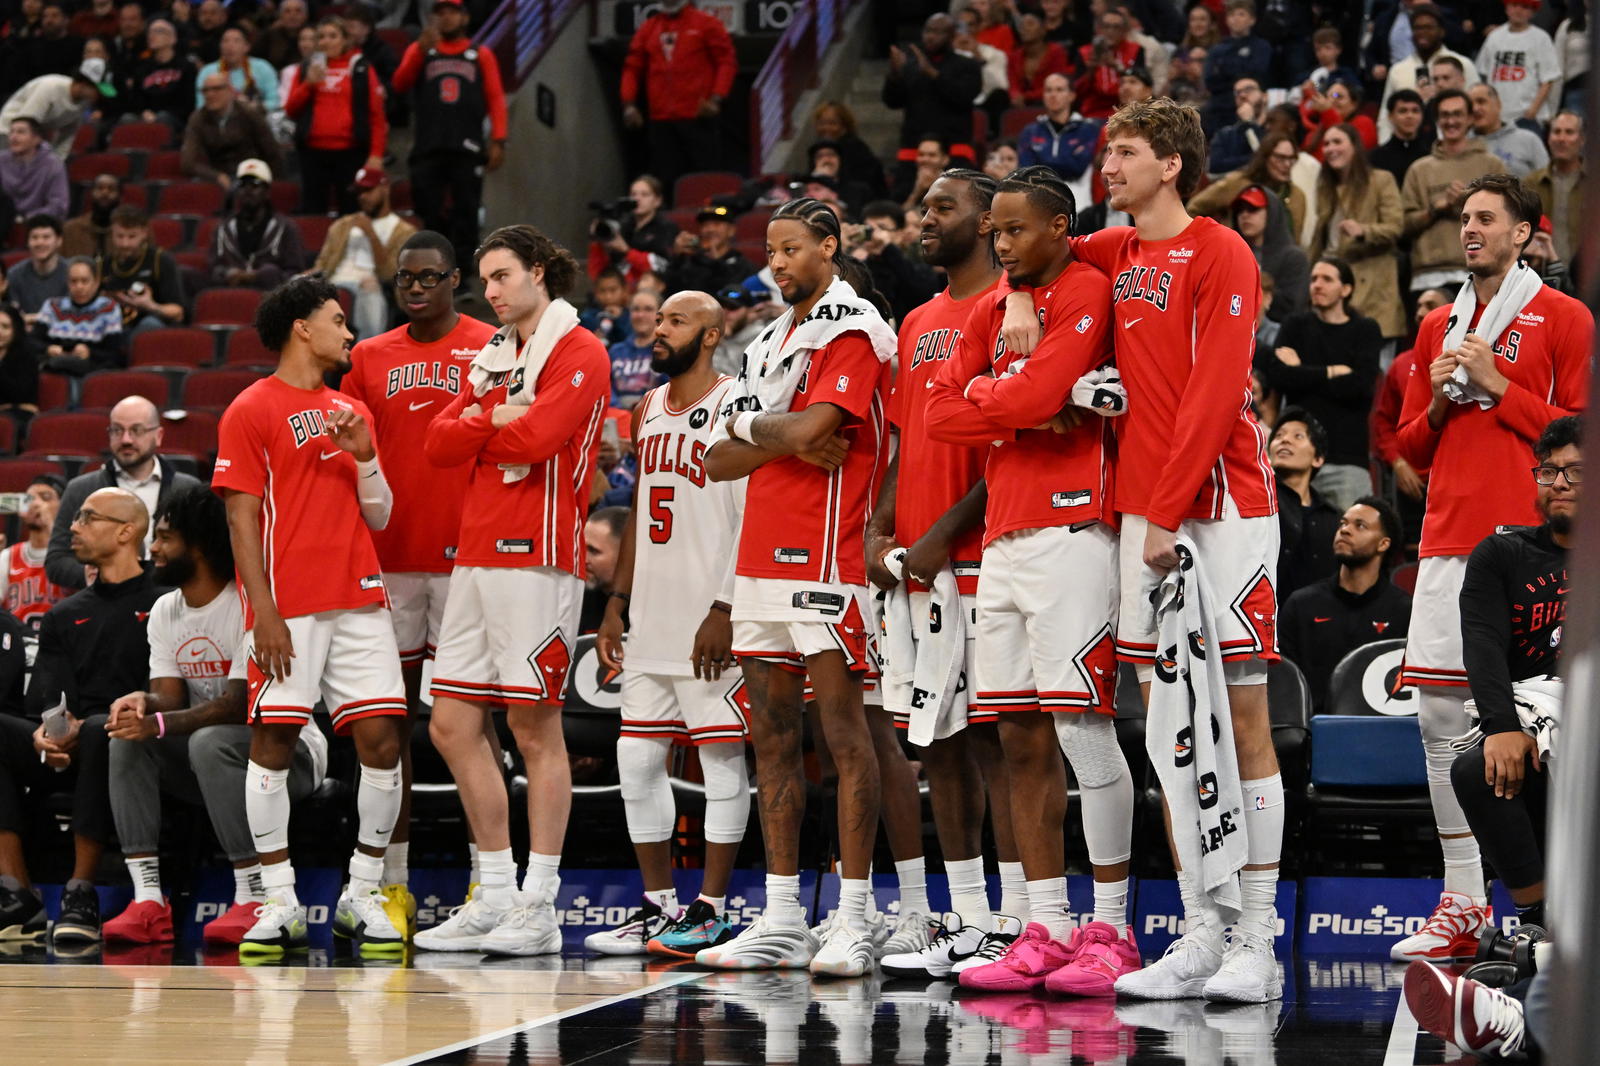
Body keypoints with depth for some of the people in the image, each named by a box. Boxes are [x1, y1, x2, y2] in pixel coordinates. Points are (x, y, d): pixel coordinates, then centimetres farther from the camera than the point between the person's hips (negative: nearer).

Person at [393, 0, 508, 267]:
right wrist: (422, 49, -13)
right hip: (427, 150, 0)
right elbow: (400, 84, 1)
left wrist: (498, 141, -5)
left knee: (465, 213, -5)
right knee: (429, 215, -3)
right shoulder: (419, 50, 16)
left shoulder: (481, 55, 15)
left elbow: (496, 99, 8)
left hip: (467, 151, 0)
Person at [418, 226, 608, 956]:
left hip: (536, 559, -8)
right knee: (452, 726, 6)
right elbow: (440, 443, 11)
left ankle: (539, 907, -3)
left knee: (536, 729, -6)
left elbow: (536, 439, -17)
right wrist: (497, 421, -6)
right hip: (475, 558, 8)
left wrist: (479, 427, 0)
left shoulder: (578, 353, -4)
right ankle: (496, 898, 13)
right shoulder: (491, 358, 21)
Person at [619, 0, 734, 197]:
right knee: (665, 181, -1)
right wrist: (629, 104, 2)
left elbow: (726, 62, -1)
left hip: (697, 118, -3)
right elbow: (632, 68, 15)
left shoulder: (707, 24, 3)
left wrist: (716, 99, -14)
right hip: (660, 120, 3)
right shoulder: (647, 29, 15)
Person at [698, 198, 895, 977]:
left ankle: (853, 920, -7)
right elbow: (720, 460, 14)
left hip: (823, 558, -9)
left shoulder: (852, 331, -6)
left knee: (843, 729, -7)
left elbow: (807, 428, -19)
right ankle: (781, 919, 12)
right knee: (771, 735, 8)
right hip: (761, 558, 9)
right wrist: (786, 440, -4)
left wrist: (751, 425, 0)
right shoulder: (772, 341, 20)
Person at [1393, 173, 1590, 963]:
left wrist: (1495, 386, -8)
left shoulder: (1563, 319, 3)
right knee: (1441, 720, 1)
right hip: (1448, 538, 6)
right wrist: (1438, 402, 2)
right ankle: (1463, 903, 7)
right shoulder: (1438, 326, 19)